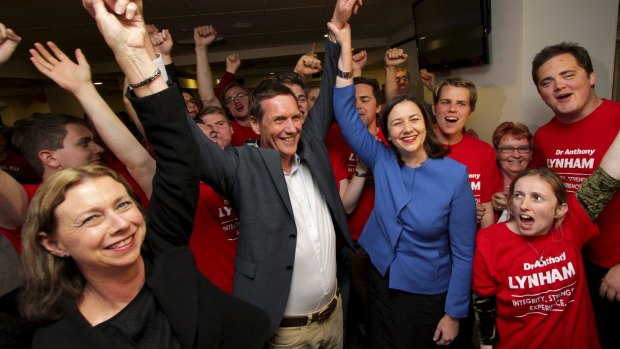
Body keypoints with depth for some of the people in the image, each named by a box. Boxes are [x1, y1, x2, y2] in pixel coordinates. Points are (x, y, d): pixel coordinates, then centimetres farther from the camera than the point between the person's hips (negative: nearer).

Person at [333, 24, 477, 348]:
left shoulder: (455, 175, -18)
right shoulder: (382, 162, -9)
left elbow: (463, 253, -12)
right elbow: (346, 114, -13)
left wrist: (454, 313, -9)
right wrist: (344, 52, -18)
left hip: (429, 296, -3)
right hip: (382, 285, 3)